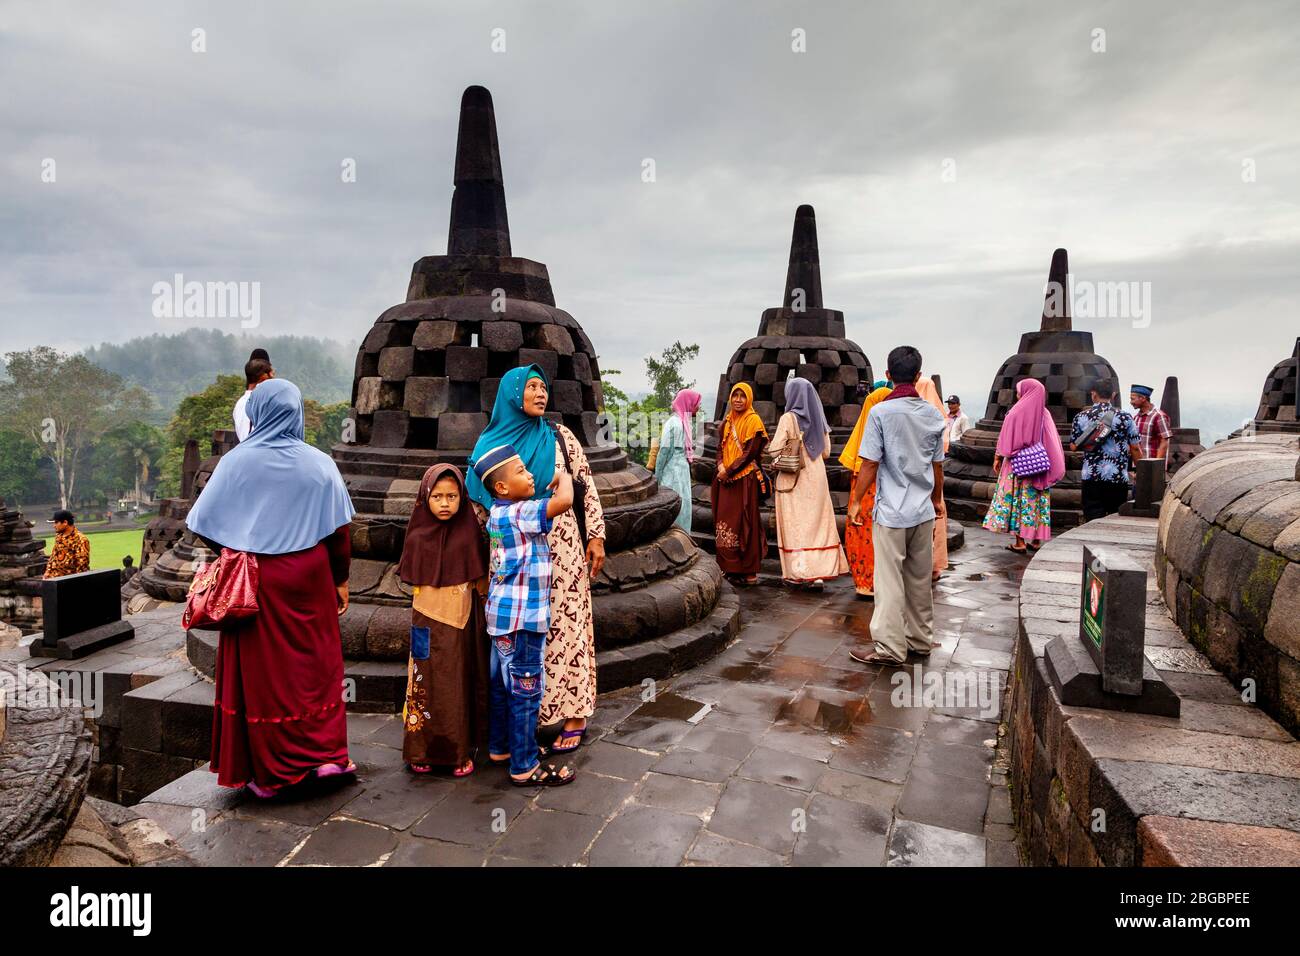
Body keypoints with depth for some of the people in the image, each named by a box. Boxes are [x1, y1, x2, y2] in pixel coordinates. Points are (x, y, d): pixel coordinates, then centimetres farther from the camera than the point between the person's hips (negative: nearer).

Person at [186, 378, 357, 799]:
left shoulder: (237, 461, -8)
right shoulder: (319, 464, -5)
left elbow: (206, 524, -4)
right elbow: (339, 532, -3)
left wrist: (231, 551, 16)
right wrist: (340, 581, 9)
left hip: (255, 581, -1)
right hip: (309, 578, 1)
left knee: (262, 669, 9)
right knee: (315, 663, 15)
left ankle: (269, 774, 19)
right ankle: (326, 754, 17)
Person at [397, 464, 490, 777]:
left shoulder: (470, 533, -4)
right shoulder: (419, 537, -3)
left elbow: (481, 581, 3)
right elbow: (414, 583, 3)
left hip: (463, 622, 0)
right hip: (429, 622, 0)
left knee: (462, 684, 8)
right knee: (428, 684, 5)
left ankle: (461, 751, 19)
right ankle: (424, 750, 19)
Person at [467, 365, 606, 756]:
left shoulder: (558, 436, 1)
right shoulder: (491, 443, 4)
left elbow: (587, 486, 2)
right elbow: (476, 501, 10)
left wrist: (596, 536, -4)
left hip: (560, 547, -2)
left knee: (565, 625, 2)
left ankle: (574, 717, 11)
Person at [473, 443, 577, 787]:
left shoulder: (498, 514, 10)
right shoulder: (518, 514, -20)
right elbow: (563, 501, -33)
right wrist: (563, 477, -13)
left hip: (504, 616, 10)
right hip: (521, 619, -10)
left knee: (501, 685, 20)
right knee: (525, 692, 0)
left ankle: (500, 748, 35)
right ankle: (525, 767, 10)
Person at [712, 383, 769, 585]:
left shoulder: (753, 421, -5)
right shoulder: (727, 422, 16)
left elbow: (750, 453, -11)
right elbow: (721, 447, 15)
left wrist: (729, 471, -13)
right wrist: (721, 466, -5)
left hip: (745, 479, -6)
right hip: (726, 480, 7)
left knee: (745, 522, -5)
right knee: (725, 520, 6)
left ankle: (749, 570, 1)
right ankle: (730, 566, 13)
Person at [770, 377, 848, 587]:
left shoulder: (788, 418, -10)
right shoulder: (818, 419, 6)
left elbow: (775, 450, -12)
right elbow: (826, 452, 10)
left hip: (792, 479, -5)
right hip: (816, 477, 5)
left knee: (795, 524, 3)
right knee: (818, 522, 8)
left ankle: (798, 572, 6)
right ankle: (820, 572, 6)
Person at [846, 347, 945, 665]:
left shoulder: (881, 412, -11)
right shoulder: (933, 414, 4)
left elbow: (870, 463, -12)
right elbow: (937, 464, 10)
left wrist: (856, 501, -2)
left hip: (891, 511, -5)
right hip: (923, 510, 5)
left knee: (890, 580, 0)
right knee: (920, 579, 15)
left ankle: (890, 648, 5)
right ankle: (921, 640, 26)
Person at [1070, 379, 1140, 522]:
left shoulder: (1081, 417, 0)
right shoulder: (1125, 417, -2)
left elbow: (1073, 446, 5)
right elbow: (1134, 448, 1)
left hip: (1091, 477, 0)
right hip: (1118, 478, 0)